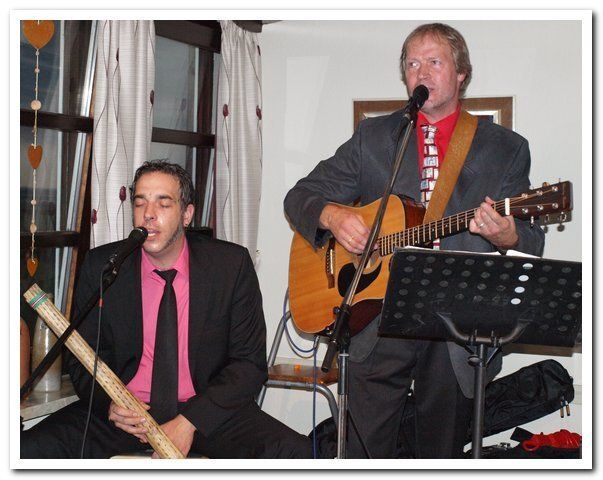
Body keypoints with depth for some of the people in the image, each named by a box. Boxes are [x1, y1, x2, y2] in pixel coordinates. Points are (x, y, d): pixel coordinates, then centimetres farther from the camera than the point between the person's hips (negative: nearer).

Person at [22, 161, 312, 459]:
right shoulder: (100, 267, 2)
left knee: (293, 452, -28)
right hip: (123, 412, 1)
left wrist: (190, 421, -15)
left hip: (207, 413, -1)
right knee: (29, 449, -25)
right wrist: (109, 403, -14)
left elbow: (249, 363, -2)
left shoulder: (232, 264, -2)